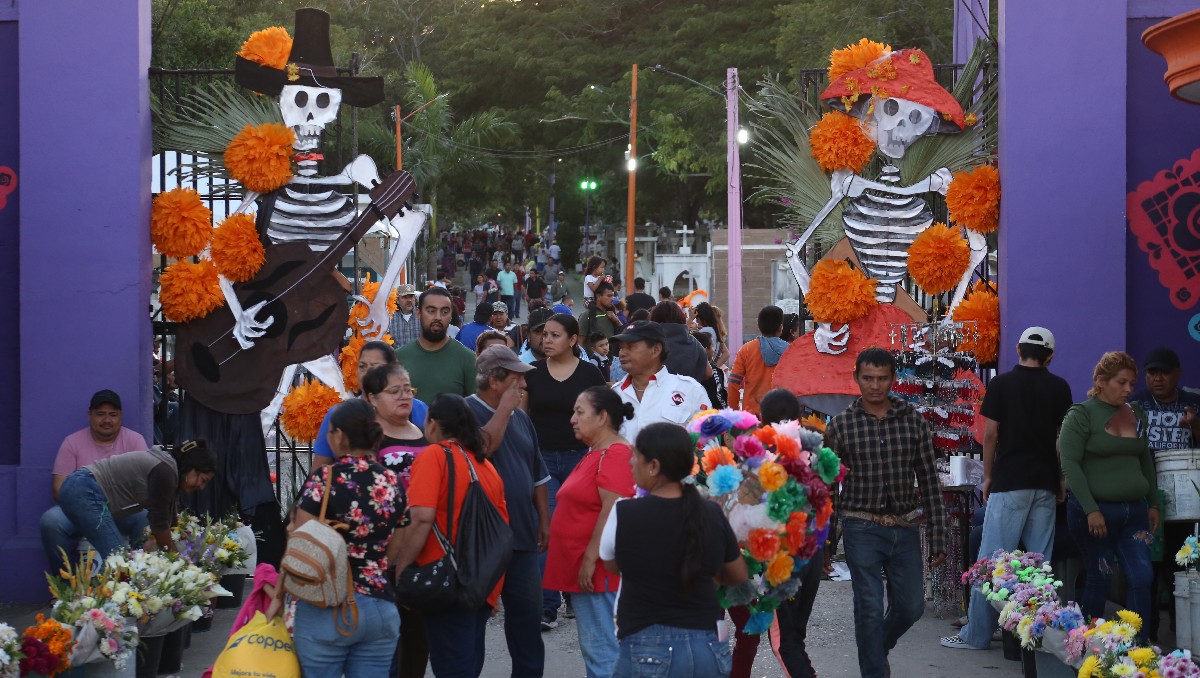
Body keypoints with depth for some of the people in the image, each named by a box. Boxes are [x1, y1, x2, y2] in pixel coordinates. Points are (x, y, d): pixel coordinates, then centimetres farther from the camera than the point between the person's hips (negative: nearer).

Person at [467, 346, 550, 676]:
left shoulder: (520, 417, 14)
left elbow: (537, 474, 20)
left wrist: (544, 520, 17)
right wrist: (503, 411, -19)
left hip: (522, 535, 7)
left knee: (528, 612, 11)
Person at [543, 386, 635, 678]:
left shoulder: (615, 454, -14)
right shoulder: (594, 453, 19)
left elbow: (612, 510, -22)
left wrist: (590, 559, -23)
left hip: (598, 571, -11)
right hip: (580, 569, 11)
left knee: (601, 652, -10)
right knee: (594, 650, 14)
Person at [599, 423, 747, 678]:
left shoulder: (624, 514, -10)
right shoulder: (712, 514, -1)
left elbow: (611, 565, 9)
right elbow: (739, 576, 13)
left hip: (648, 651, -4)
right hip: (712, 649, 4)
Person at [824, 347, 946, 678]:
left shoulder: (913, 421, 2)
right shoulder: (841, 425, -2)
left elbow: (929, 483, 4)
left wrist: (938, 539, 1)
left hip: (905, 528, 3)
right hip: (862, 529, -2)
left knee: (911, 607, 9)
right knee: (870, 609, -2)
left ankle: (877, 649, 38)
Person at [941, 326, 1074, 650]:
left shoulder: (1002, 384, -2)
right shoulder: (1059, 387, 4)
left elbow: (990, 434, -3)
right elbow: (1063, 438, 5)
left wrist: (988, 476, 7)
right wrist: (1061, 481, 14)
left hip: (1009, 481, -3)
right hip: (1045, 484, 3)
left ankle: (977, 634, 1)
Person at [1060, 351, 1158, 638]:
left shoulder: (1136, 413, 13)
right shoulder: (1081, 414, -5)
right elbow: (1070, 463, -12)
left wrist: (1153, 504, 15)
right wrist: (1090, 510, -17)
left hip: (1134, 511, 5)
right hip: (1094, 511, -5)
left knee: (1142, 577, -5)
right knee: (1100, 580, 1)